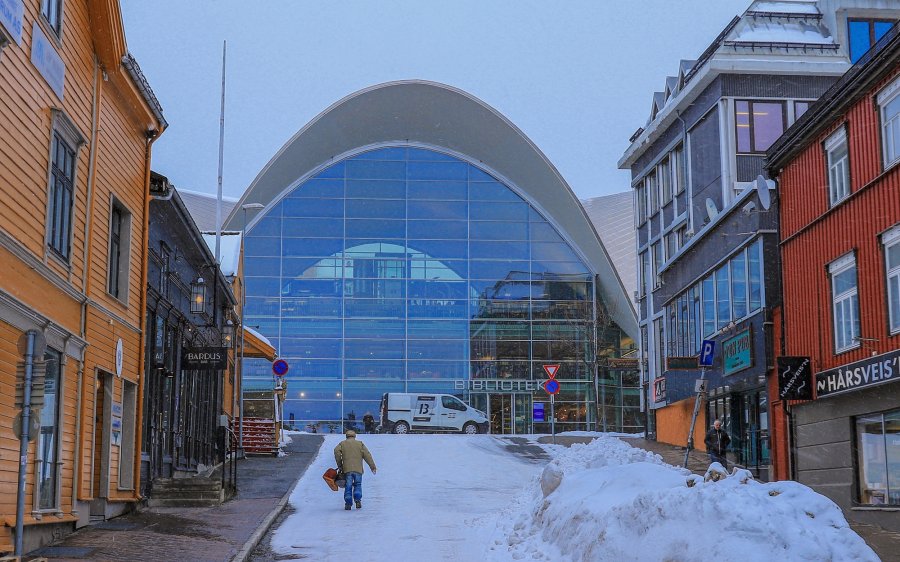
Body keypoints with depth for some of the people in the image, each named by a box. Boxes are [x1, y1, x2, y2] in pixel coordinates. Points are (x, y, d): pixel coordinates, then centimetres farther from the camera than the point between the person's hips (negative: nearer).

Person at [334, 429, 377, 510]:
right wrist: (373, 466, 8)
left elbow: (337, 451, -7)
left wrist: (339, 465, -1)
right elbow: (367, 455, 6)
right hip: (358, 469, 0)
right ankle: (358, 499, -7)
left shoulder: (342, 444, 13)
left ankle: (348, 503, -2)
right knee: (358, 485, 12)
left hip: (347, 469, 0)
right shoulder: (360, 444, 14)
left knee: (348, 486, 5)